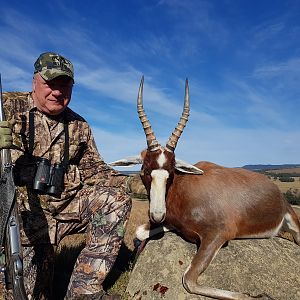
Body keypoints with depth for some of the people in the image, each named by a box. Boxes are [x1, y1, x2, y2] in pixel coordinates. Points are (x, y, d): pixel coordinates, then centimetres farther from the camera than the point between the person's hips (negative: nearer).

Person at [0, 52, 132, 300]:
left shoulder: (79, 126, 8)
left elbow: (93, 168, 10)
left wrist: (122, 181, -9)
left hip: (70, 205, 3)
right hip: (27, 213, -2)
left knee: (116, 197, -18)